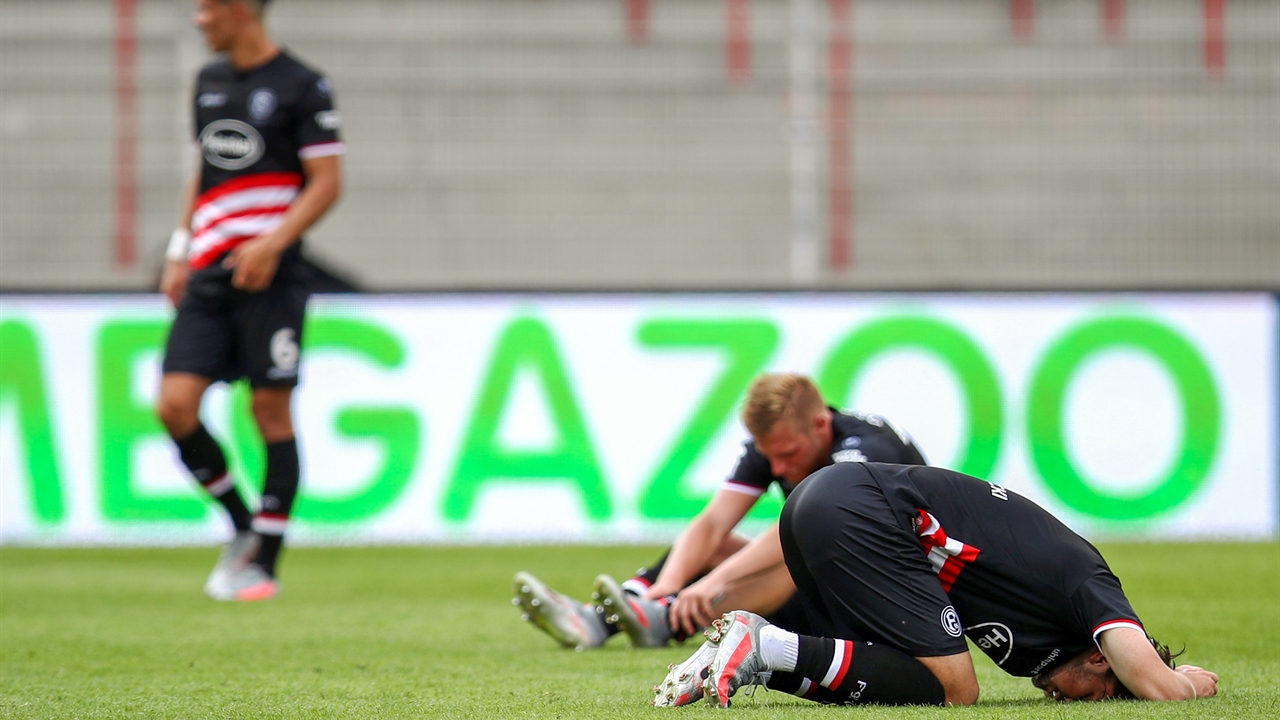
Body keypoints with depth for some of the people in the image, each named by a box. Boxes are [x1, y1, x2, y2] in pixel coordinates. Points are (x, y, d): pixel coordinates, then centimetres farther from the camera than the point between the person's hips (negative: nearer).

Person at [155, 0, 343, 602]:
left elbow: (326, 182, -8)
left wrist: (273, 243, -19)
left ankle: (263, 563, 4)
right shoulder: (209, 82, 16)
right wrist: (180, 251, 16)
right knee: (175, 405, -6)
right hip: (208, 277, 6)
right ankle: (244, 527, 12)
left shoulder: (302, 87, -5)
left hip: (269, 277, -6)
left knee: (271, 413, -3)